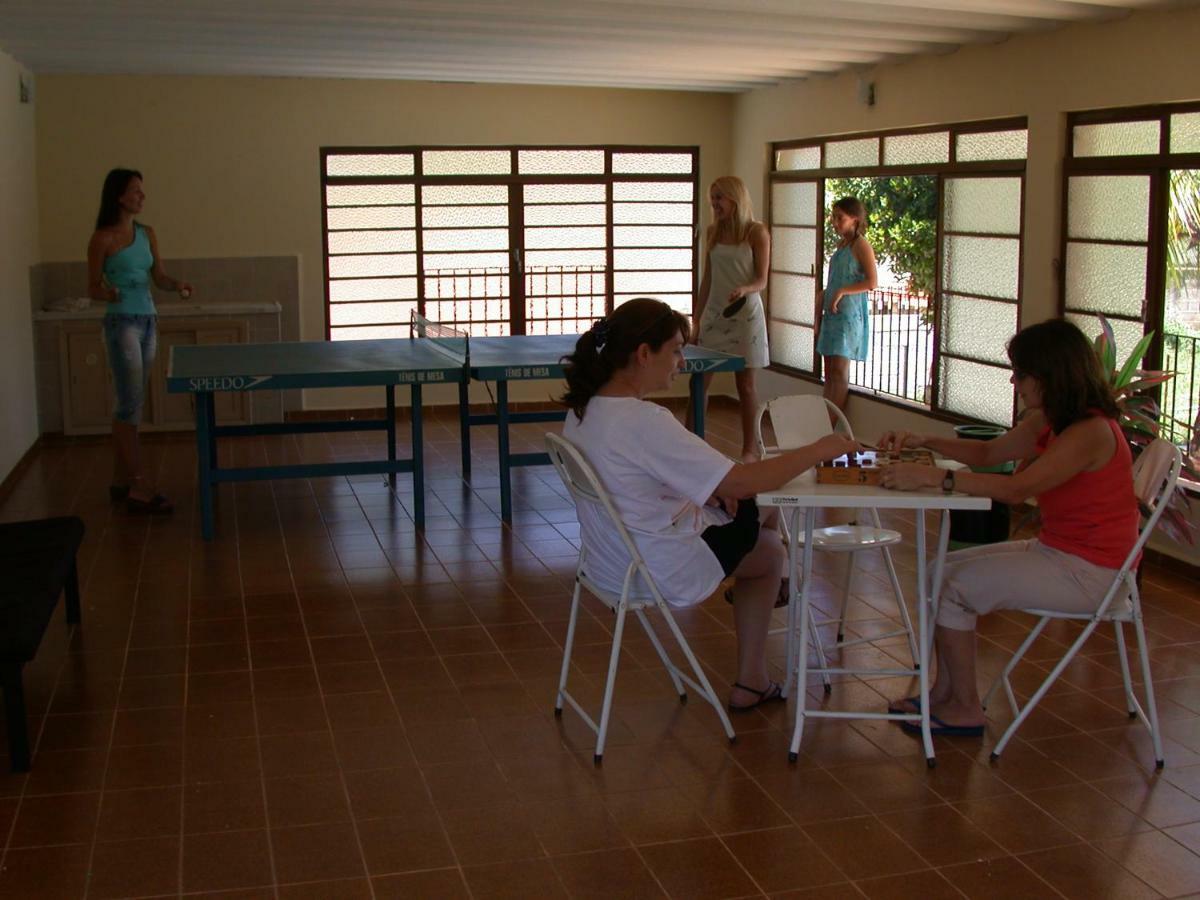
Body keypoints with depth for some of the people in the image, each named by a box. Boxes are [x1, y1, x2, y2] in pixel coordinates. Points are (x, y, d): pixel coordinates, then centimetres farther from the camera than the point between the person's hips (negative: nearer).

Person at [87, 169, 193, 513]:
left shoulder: (147, 234, 11)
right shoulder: (103, 238, -7)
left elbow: (159, 277, 10)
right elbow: (93, 288, -5)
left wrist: (177, 285, -11)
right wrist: (107, 294, -26)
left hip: (148, 322, 7)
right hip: (122, 323, -7)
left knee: (131, 404, 11)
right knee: (131, 404, -8)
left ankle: (121, 480, 19)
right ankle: (139, 488, -8)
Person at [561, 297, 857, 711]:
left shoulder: (584, 408, -2)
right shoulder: (643, 421, -30)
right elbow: (743, 483, -28)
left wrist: (711, 487, 1)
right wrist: (820, 450, -16)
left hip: (609, 558, 8)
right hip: (661, 572, -8)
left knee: (751, 512, 20)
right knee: (771, 550, 17)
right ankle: (751, 683, 28)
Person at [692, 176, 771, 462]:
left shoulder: (757, 232, -5)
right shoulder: (713, 232, 10)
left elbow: (761, 280, -6)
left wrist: (744, 290, -28)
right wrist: (697, 318, 13)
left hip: (744, 314, -5)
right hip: (714, 314, 5)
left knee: (745, 383, 2)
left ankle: (750, 448, 11)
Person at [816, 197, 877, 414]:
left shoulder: (861, 245, -9)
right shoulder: (841, 244, 16)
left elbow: (872, 282, -16)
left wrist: (842, 291, -21)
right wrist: (820, 315, 18)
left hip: (849, 314, -8)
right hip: (832, 313, 8)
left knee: (840, 370, -9)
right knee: (829, 371, 8)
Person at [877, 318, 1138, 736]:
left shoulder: (1091, 432, -24)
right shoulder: (1049, 420, 6)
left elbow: (1017, 490, -33)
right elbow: (989, 453, 17)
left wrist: (936, 477, -35)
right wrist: (924, 442, 3)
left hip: (1086, 572, -10)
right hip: (1053, 549, 10)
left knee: (954, 588, -12)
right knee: (942, 569, 6)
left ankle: (965, 709, 4)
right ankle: (944, 694, 10)